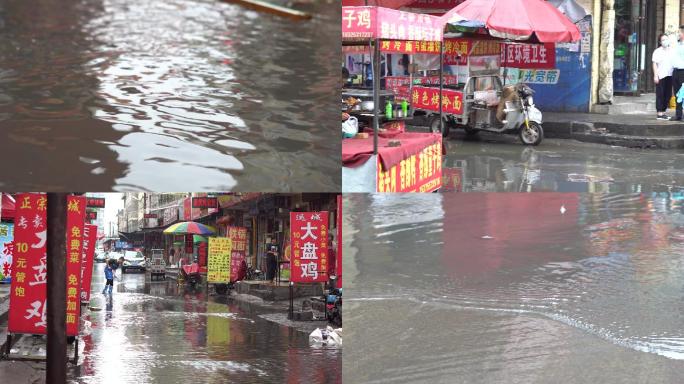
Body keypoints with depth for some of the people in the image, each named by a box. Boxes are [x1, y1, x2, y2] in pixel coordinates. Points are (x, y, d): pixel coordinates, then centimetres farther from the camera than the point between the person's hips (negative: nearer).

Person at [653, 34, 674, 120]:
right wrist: (655, 76, -12)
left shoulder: (671, 51, 13)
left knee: (668, 95, 8)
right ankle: (659, 113, -4)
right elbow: (655, 64, -5)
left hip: (669, 76, 6)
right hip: (661, 76, -6)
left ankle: (663, 112, 17)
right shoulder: (657, 51, -2)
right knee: (660, 95, -4)